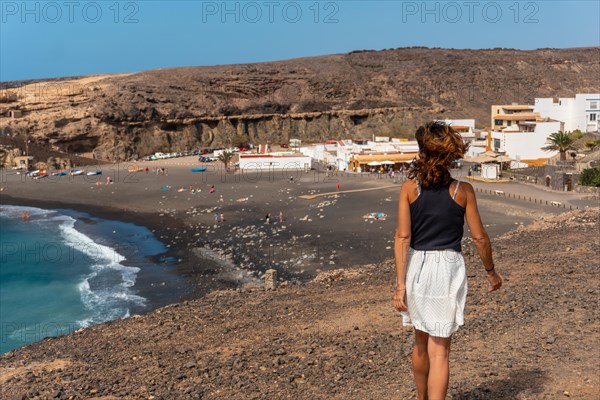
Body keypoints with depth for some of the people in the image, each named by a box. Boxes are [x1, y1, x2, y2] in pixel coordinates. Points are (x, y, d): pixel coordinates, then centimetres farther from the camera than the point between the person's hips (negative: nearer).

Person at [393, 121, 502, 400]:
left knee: (421, 342, 23)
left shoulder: (409, 187, -5)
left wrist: (400, 283, -8)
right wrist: (491, 271, 15)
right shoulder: (463, 190, -5)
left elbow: (403, 237, -9)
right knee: (439, 350, 3)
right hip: (448, 267, -2)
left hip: (416, 267, 2)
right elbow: (479, 237, -1)